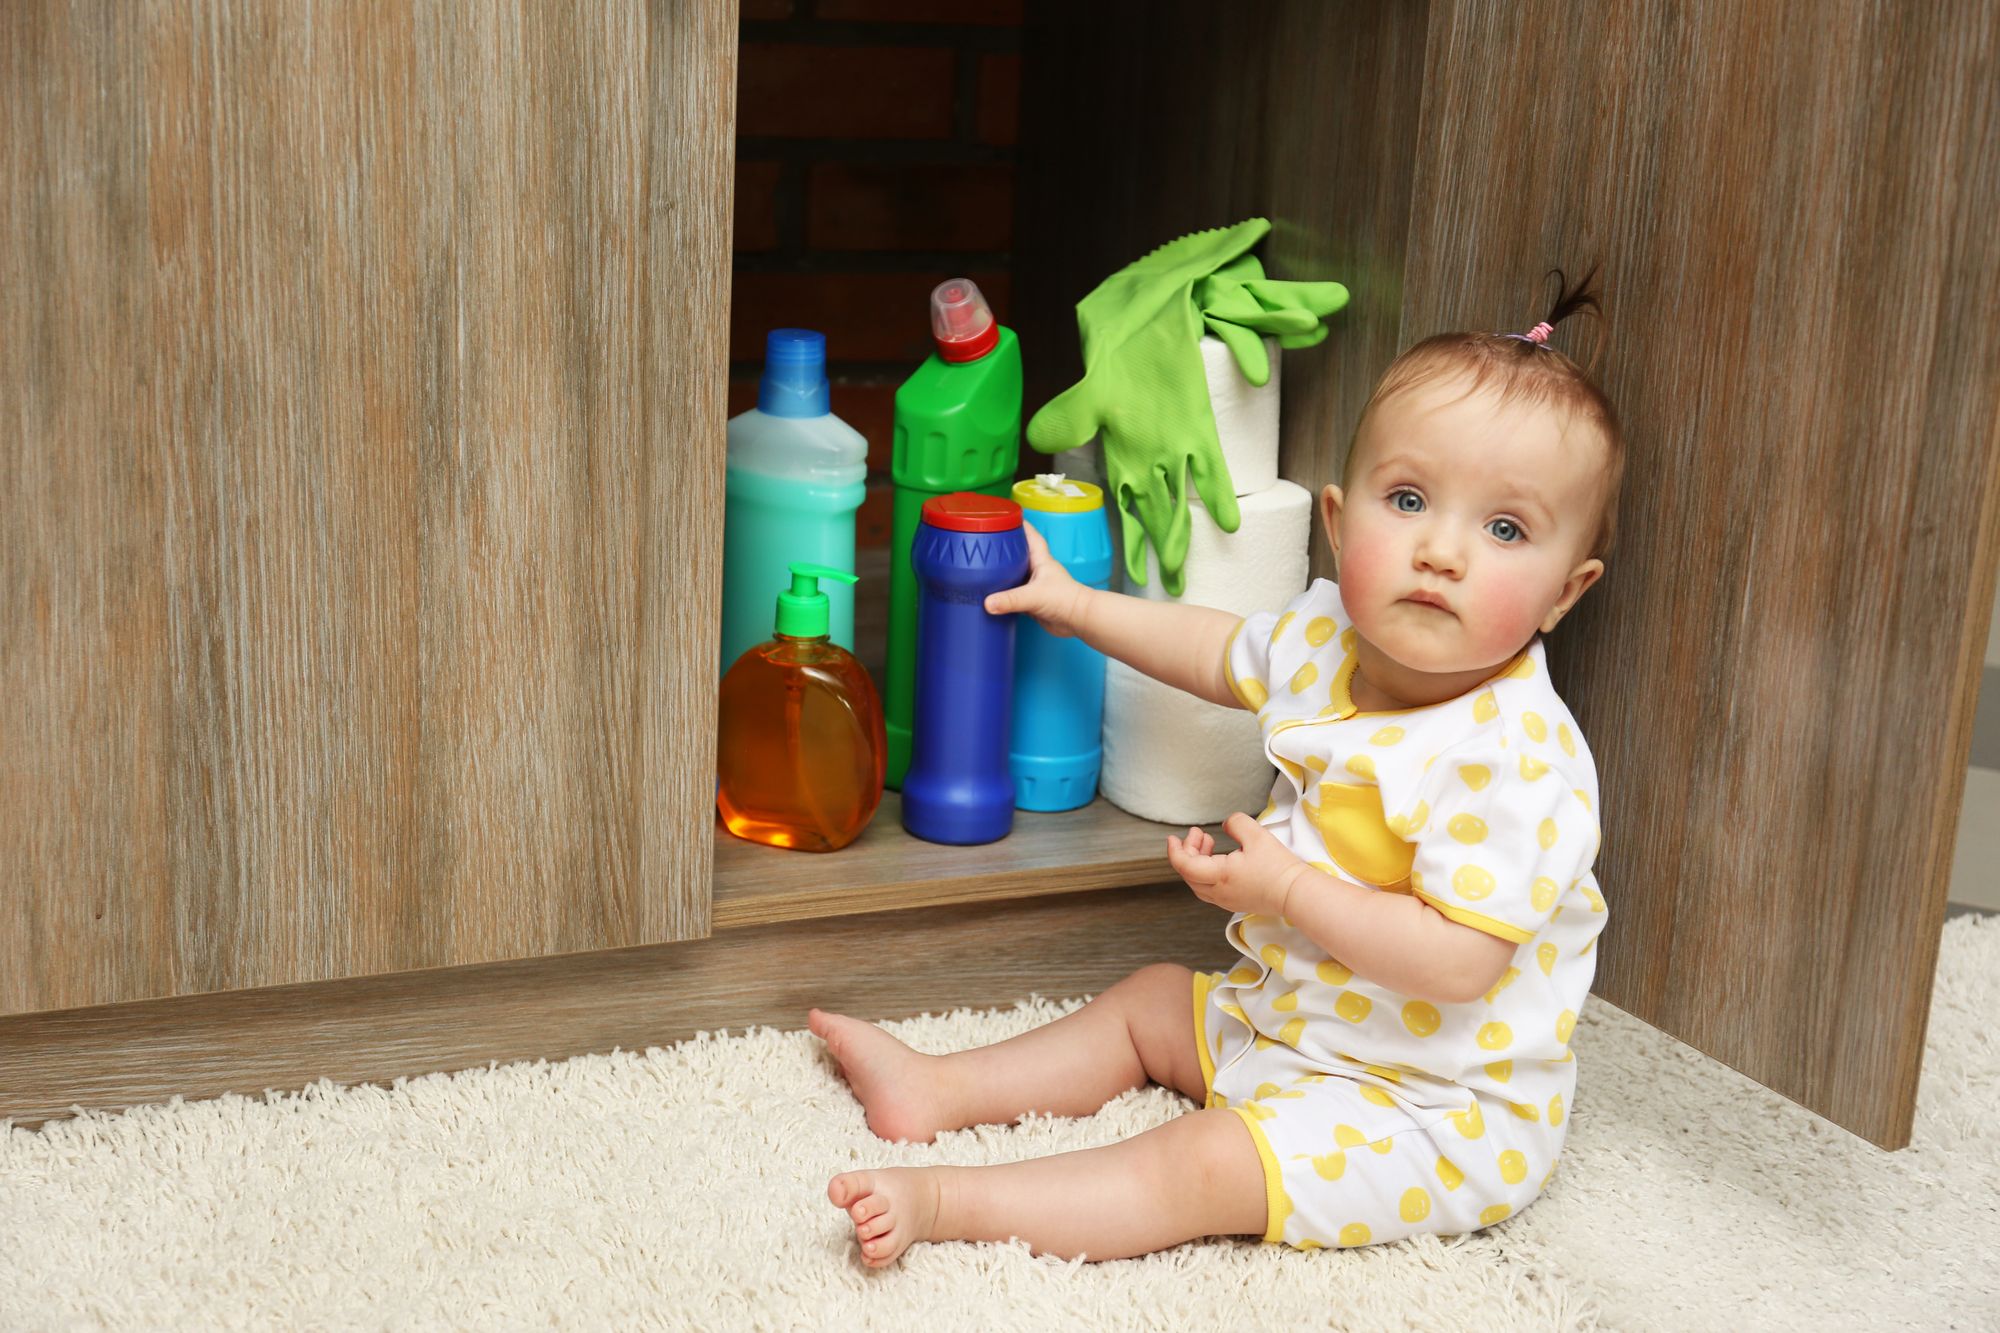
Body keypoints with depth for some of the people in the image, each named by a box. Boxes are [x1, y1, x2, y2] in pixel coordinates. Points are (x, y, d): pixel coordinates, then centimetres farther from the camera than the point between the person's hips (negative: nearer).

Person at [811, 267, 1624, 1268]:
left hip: (1436, 1106, -9)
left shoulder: (1514, 759, -31)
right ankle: (940, 1089, 26)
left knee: (1200, 1168, -21)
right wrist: (1077, 606, 24)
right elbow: (1221, 652, 18)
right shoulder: (1325, 639, -5)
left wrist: (1285, 890, -29)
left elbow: (1459, 960, -33)